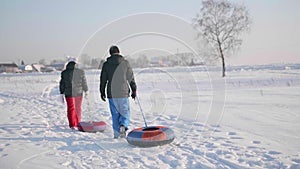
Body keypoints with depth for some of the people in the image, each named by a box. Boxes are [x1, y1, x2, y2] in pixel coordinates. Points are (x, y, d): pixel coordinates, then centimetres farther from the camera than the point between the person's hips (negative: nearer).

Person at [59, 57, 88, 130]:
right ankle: (77, 123, 24)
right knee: (78, 108, 14)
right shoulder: (81, 72, -4)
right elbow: (84, 82, 3)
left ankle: (73, 125, -1)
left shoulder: (64, 73, -4)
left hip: (69, 94, -1)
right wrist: (86, 91, 14)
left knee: (71, 109, 5)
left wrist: (62, 93, 8)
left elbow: (62, 83, 0)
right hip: (78, 93, 1)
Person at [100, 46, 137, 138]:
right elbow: (131, 78, 1)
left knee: (115, 114, 10)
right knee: (125, 112, 8)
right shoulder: (125, 63, -1)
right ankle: (123, 126, -17)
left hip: (111, 94, 2)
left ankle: (116, 134, 11)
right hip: (123, 93, -1)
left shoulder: (106, 64, 3)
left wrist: (102, 92, 15)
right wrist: (134, 90, 10)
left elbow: (103, 79, 6)